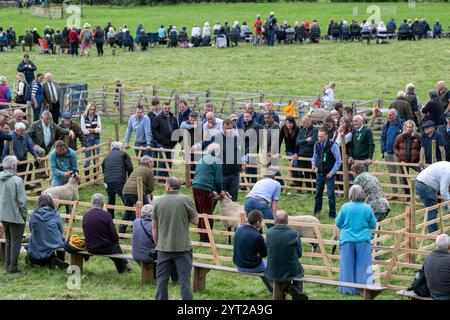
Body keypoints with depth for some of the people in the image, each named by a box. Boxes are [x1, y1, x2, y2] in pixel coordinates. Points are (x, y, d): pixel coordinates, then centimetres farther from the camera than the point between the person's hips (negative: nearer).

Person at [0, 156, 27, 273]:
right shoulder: (17, 180, -19)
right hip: (15, 216, -7)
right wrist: (24, 215, -4)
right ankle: (13, 267, 5)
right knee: (16, 242, 3)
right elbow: (22, 201, -17)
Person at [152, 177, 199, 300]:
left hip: (164, 248, 2)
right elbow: (196, 221, -1)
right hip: (183, 248, -2)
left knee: (162, 280, 10)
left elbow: (154, 226, 7)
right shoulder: (186, 200, -7)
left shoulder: (158, 202, 1)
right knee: (184, 280, 0)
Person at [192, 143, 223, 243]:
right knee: (207, 213, 0)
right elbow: (218, 179, -6)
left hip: (195, 187, 7)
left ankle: (202, 236, 26)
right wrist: (219, 191, 13)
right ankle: (206, 238, 3)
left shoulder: (201, 160, 20)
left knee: (200, 213, 17)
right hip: (205, 189, -7)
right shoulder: (216, 161, -3)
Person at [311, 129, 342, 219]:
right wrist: (313, 164, -3)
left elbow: (338, 161, -10)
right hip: (319, 173, 5)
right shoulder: (317, 144, 0)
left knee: (330, 194, -3)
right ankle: (317, 210, 31)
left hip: (329, 174, -5)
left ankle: (332, 214, 7)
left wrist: (332, 172, -13)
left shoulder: (333, 146, -15)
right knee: (318, 193, 15)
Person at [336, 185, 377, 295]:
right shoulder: (367, 208, -6)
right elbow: (373, 225, 2)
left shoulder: (345, 207, -6)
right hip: (363, 240, 0)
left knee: (348, 265, 8)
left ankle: (348, 289, 11)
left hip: (347, 239, 0)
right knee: (362, 266, 6)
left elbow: (338, 223, 2)